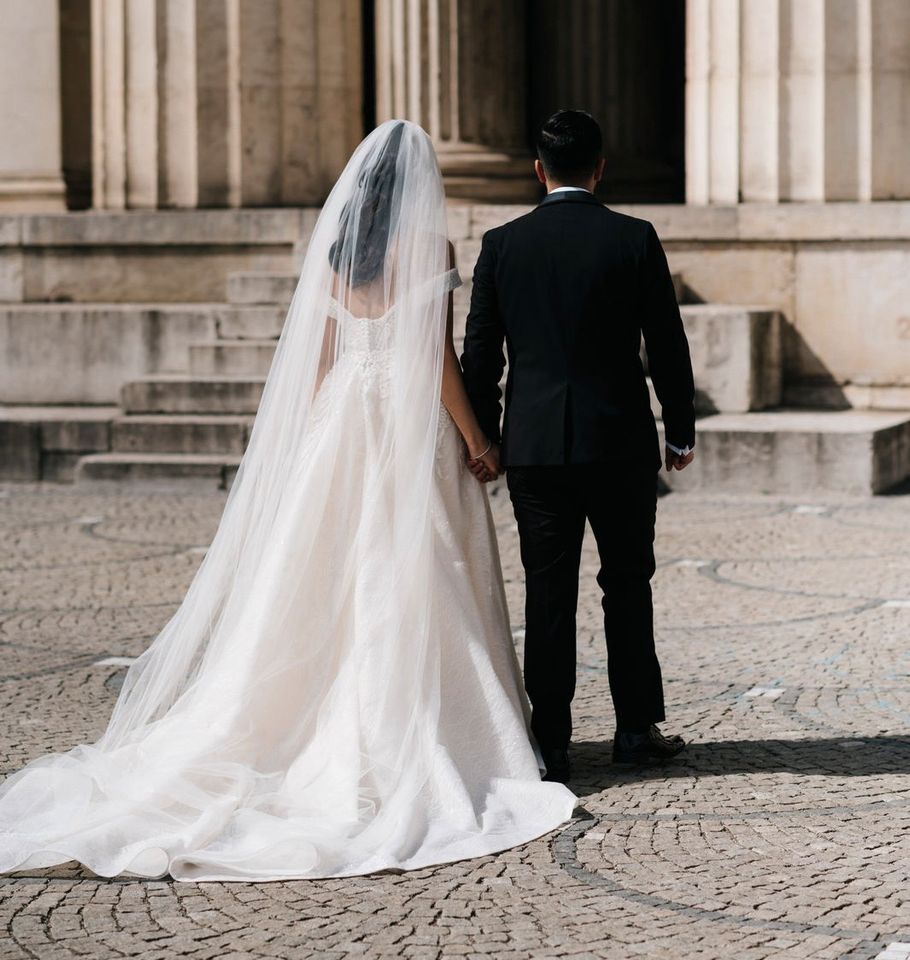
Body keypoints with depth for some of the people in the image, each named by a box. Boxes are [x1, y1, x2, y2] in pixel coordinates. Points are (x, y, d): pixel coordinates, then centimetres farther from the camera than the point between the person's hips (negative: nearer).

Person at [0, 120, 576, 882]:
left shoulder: (333, 244, 8)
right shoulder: (427, 247, -7)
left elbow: (314, 356, 9)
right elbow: (437, 357, -11)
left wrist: (319, 438, 15)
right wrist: (475, 437, -4)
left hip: (339, 424, 5)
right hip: (411, 425, -5)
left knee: (327, 584, 8)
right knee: (410, 586, 0)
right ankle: (403, 741, 1)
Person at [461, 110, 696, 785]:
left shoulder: (502, 245, 0)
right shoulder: (635, 239, -5)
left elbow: (480, 351, 2)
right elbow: (667, 344, -2)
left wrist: (483, 439, 11)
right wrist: (681, 431, 9)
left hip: (534, 445, 1)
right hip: (621, 442, -1)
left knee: (548, 593, 4)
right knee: (627, 584, 12)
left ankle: (551, 745, 4)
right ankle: (637, 729, 17)